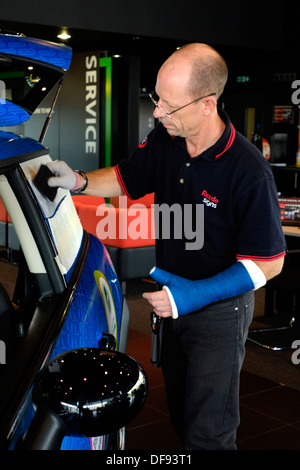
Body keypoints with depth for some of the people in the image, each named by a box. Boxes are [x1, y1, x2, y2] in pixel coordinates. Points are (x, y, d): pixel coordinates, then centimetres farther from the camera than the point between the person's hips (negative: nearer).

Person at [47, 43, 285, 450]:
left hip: (219, 309, -6)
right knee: (180, 411, 24)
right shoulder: (164, 141, -7)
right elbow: (125, 179, 12)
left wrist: (197, 294, -30)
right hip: (172, 297, 7)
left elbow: (269, 262, -22)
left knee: (207, 431, 4)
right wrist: (79, 181, -8)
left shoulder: (249, 171, -28)